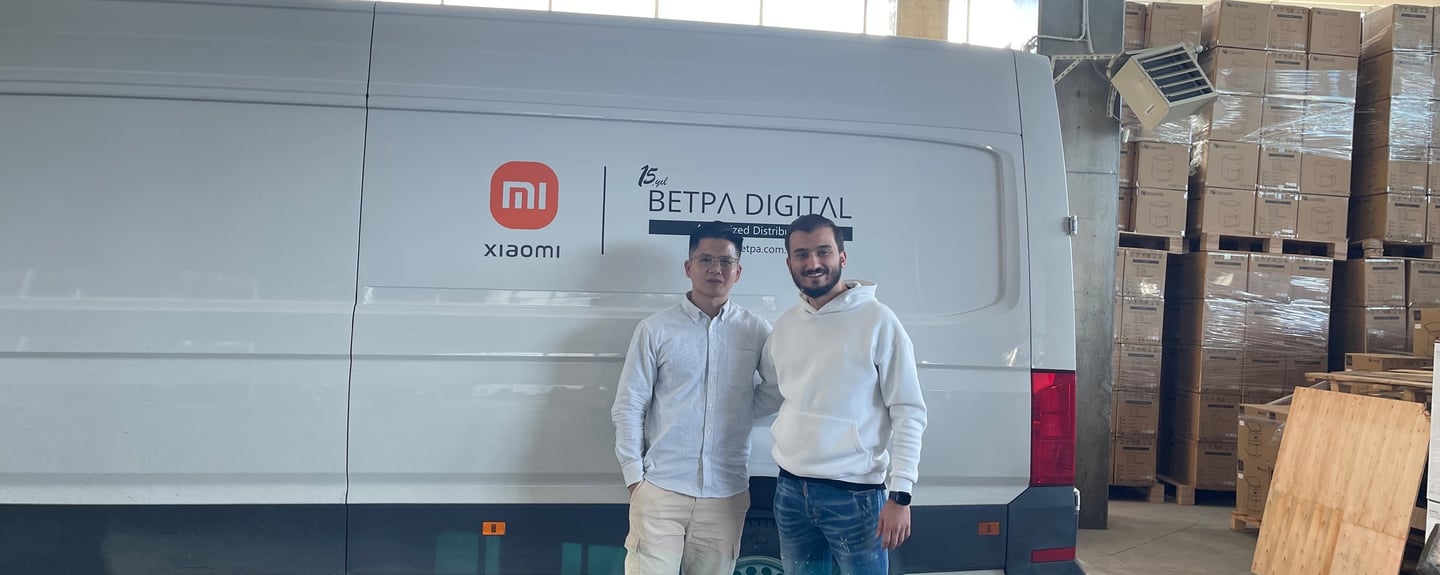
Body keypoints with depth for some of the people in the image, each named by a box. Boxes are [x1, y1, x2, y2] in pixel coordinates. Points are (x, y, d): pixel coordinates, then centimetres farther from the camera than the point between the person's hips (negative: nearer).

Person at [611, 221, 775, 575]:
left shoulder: (757, 332, 4)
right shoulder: (656, 329, 1)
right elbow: (628, 407, 2)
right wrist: (634, 475, -2)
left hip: (726, 494, 2)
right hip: (660, 489, -1)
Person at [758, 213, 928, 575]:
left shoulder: (877, 321, -9)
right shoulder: (784, 327, 7)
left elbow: (909, 413, -10)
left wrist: (900, 494, -15)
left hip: (854, 494, -5)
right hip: (790, 491, 6)